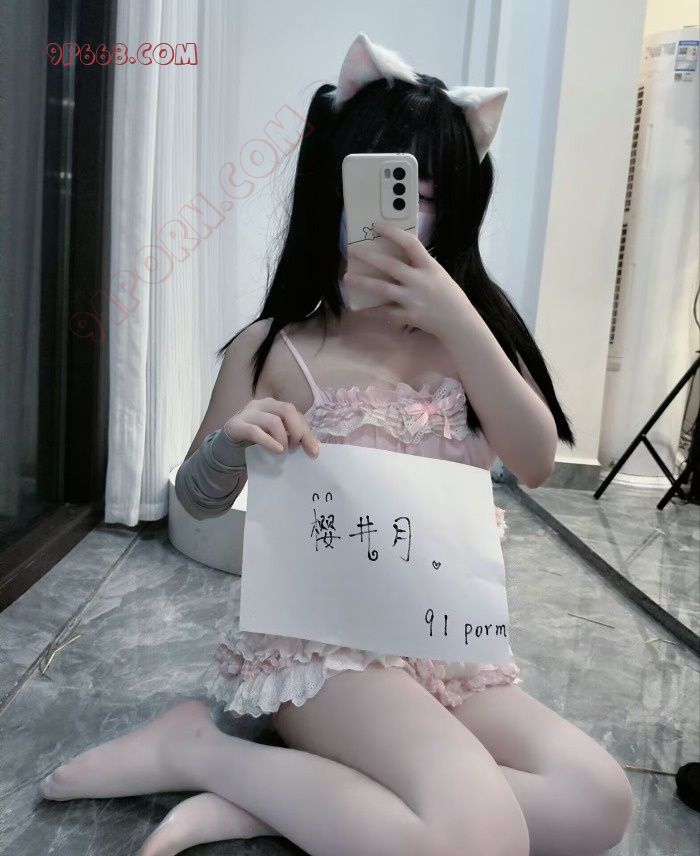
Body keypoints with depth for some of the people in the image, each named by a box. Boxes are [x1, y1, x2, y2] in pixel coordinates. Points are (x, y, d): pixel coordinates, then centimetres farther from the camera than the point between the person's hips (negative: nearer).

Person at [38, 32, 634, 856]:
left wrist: (459, 323, -18)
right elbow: (197, 498, -1)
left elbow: (536, 462, -7)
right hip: (317, 634, -5)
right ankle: (195, 743, -8)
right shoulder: (275, 348, -7)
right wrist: (233, 441, -25)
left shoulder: (470, 329, 4)